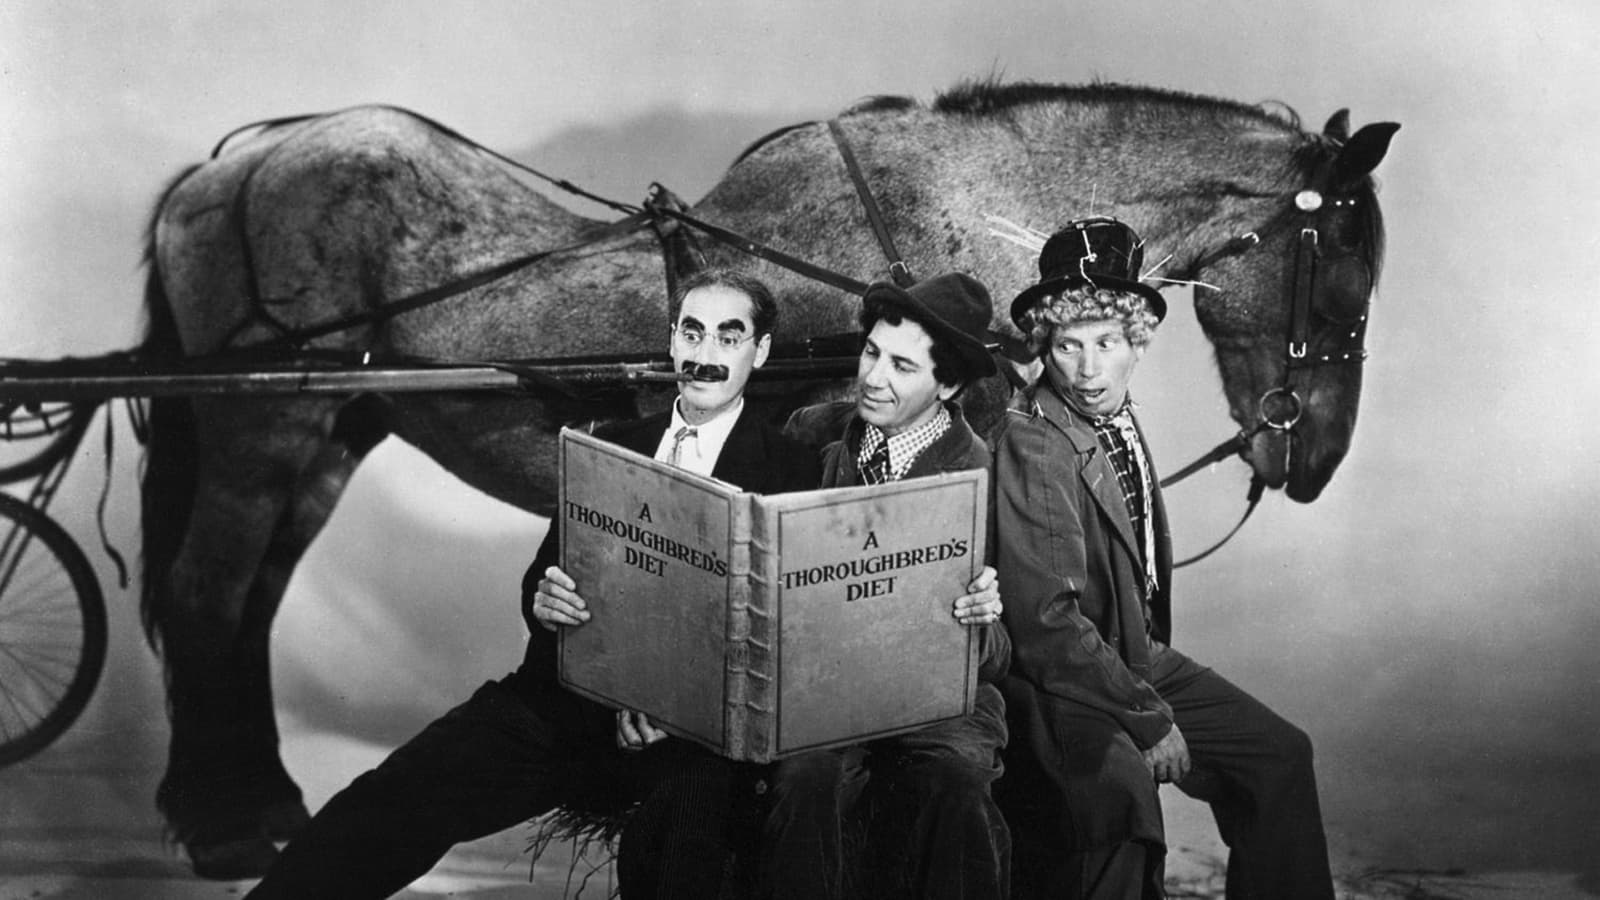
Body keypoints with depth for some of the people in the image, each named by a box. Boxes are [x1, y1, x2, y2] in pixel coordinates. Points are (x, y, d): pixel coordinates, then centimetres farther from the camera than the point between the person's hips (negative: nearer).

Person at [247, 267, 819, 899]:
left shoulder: (790, 470, 3)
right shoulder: (612, 444, 18)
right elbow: (545, 572, 16)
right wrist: (542, 596, -10)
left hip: (679, 732, -4)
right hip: (555, 701, 4)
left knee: (684, 847, -38)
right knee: (386, 803, -19)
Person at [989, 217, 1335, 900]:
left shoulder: (1119, 421, 5)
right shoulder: (1029, 441, -19)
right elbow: (1049, 620, -22)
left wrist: (1153, 667, 7)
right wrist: (1147, 716, -18)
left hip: (1137, 658, 9)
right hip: (1056, 682, -8)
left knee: (1280, 753, 4)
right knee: (1120, 786, -33)